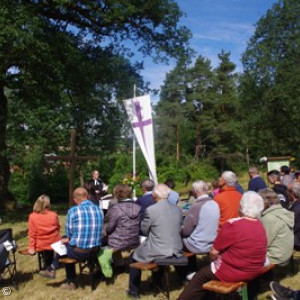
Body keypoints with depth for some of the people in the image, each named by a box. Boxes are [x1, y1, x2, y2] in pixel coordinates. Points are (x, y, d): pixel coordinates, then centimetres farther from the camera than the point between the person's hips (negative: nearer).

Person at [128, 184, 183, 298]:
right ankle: (157, 283, 50)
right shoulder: (178, 209, 2)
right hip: (176, 250, 6)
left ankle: (134, 291, 29)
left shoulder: (151, 210, -16)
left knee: (134, 256, 22)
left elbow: (144, 230, -3)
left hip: (157, 252, -6)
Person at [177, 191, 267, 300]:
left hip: (232, 272, -7)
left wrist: (216, 259, 8)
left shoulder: (233, 225, -23)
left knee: (200, 276, 14)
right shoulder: (261, 227, -1)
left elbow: (214, 253, -14)